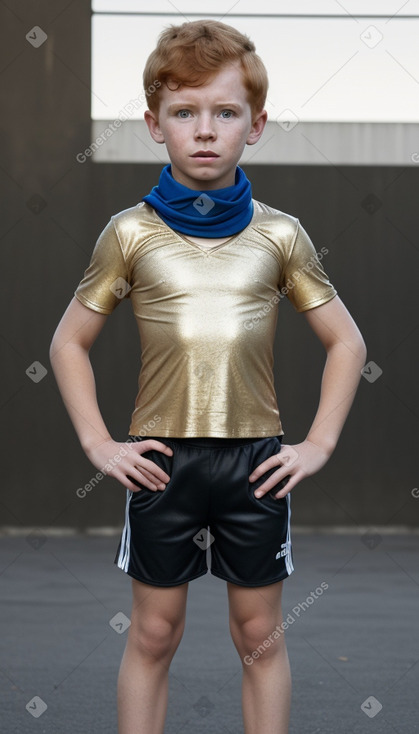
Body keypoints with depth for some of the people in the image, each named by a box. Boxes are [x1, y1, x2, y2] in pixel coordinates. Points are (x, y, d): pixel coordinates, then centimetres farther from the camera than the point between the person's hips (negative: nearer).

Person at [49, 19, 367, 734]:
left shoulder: (279, 236, 1)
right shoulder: (131, 233, -1)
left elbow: (345, 341, 8)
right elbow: (69, 341, 6)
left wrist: (318, 444, -1)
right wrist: (98, 444, -3)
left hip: (255, 460, 0)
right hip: (161, 458, 0)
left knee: (259, 633, 8)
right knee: (153, 632, 7)